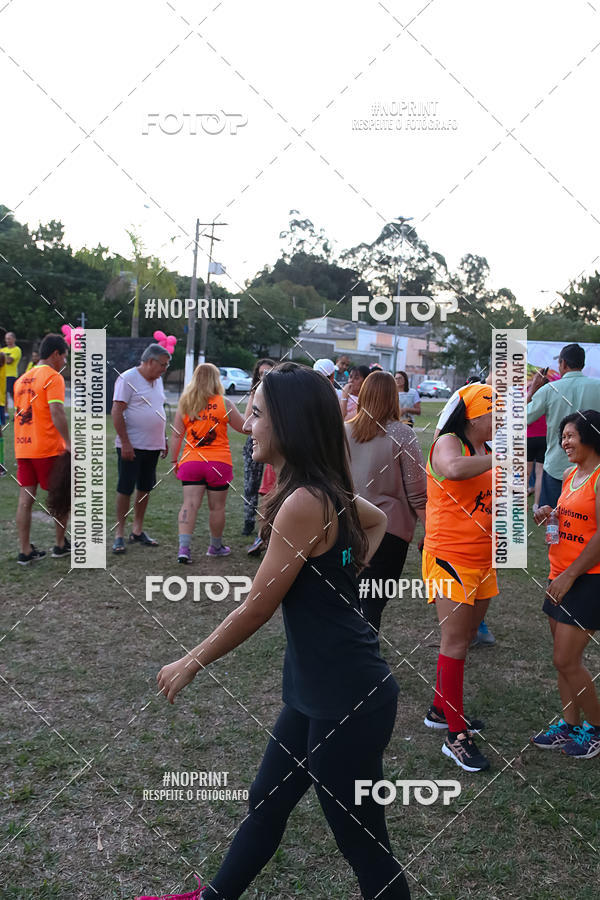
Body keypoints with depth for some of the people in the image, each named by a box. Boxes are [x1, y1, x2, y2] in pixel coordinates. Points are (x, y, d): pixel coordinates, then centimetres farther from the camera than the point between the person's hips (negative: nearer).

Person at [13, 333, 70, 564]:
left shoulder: (22, 379, 15)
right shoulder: (53, 377, -9)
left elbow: (18, 413, 18)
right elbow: (56, 412, -20)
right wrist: (68, 443, -20)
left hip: (22, 448, 6)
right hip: (48, 449, -6)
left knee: (25, 499, 5)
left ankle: (25, 551, 8)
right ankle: (61, 545, 20)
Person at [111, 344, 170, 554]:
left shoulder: (157, 380, 14)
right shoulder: (128, 379, -11)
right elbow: (117, 412, -15)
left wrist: (164, 439, 19)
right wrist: (125, 443, -18)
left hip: (153, 446, 8)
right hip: (131, 446, -7)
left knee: (145, 489, 11)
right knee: (125, 489, -2)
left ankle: (137, 531, 22)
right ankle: (119, 533, 6)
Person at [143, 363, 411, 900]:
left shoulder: (303, 502, -23)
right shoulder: (328, 489, 4)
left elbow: (255, 610, -17)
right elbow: (378, 520, 26)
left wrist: (190, 664, -3)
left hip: (348, 699, -9)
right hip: (317, 692, 9)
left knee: (363, 844, 9)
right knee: (266, 804, 24)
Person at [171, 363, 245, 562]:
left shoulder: (185, 404, 4)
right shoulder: (224, 403, -4)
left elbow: (177, 435, 4)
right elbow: (244, 427, 6)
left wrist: (174, 460, 12)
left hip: (191, 461, 2)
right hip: (218, 462, -2)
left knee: (190, 504, -1)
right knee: (217, 507, 10)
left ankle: (184, 546, -14)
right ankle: (216, 546, 25)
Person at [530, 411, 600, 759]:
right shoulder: (570, 475, 11)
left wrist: (569, 576, -17)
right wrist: (550, 515, 2)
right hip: (562, 576, 8)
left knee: (567, 661, -4)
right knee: (564, 657, 13)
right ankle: (569, 726, 26)